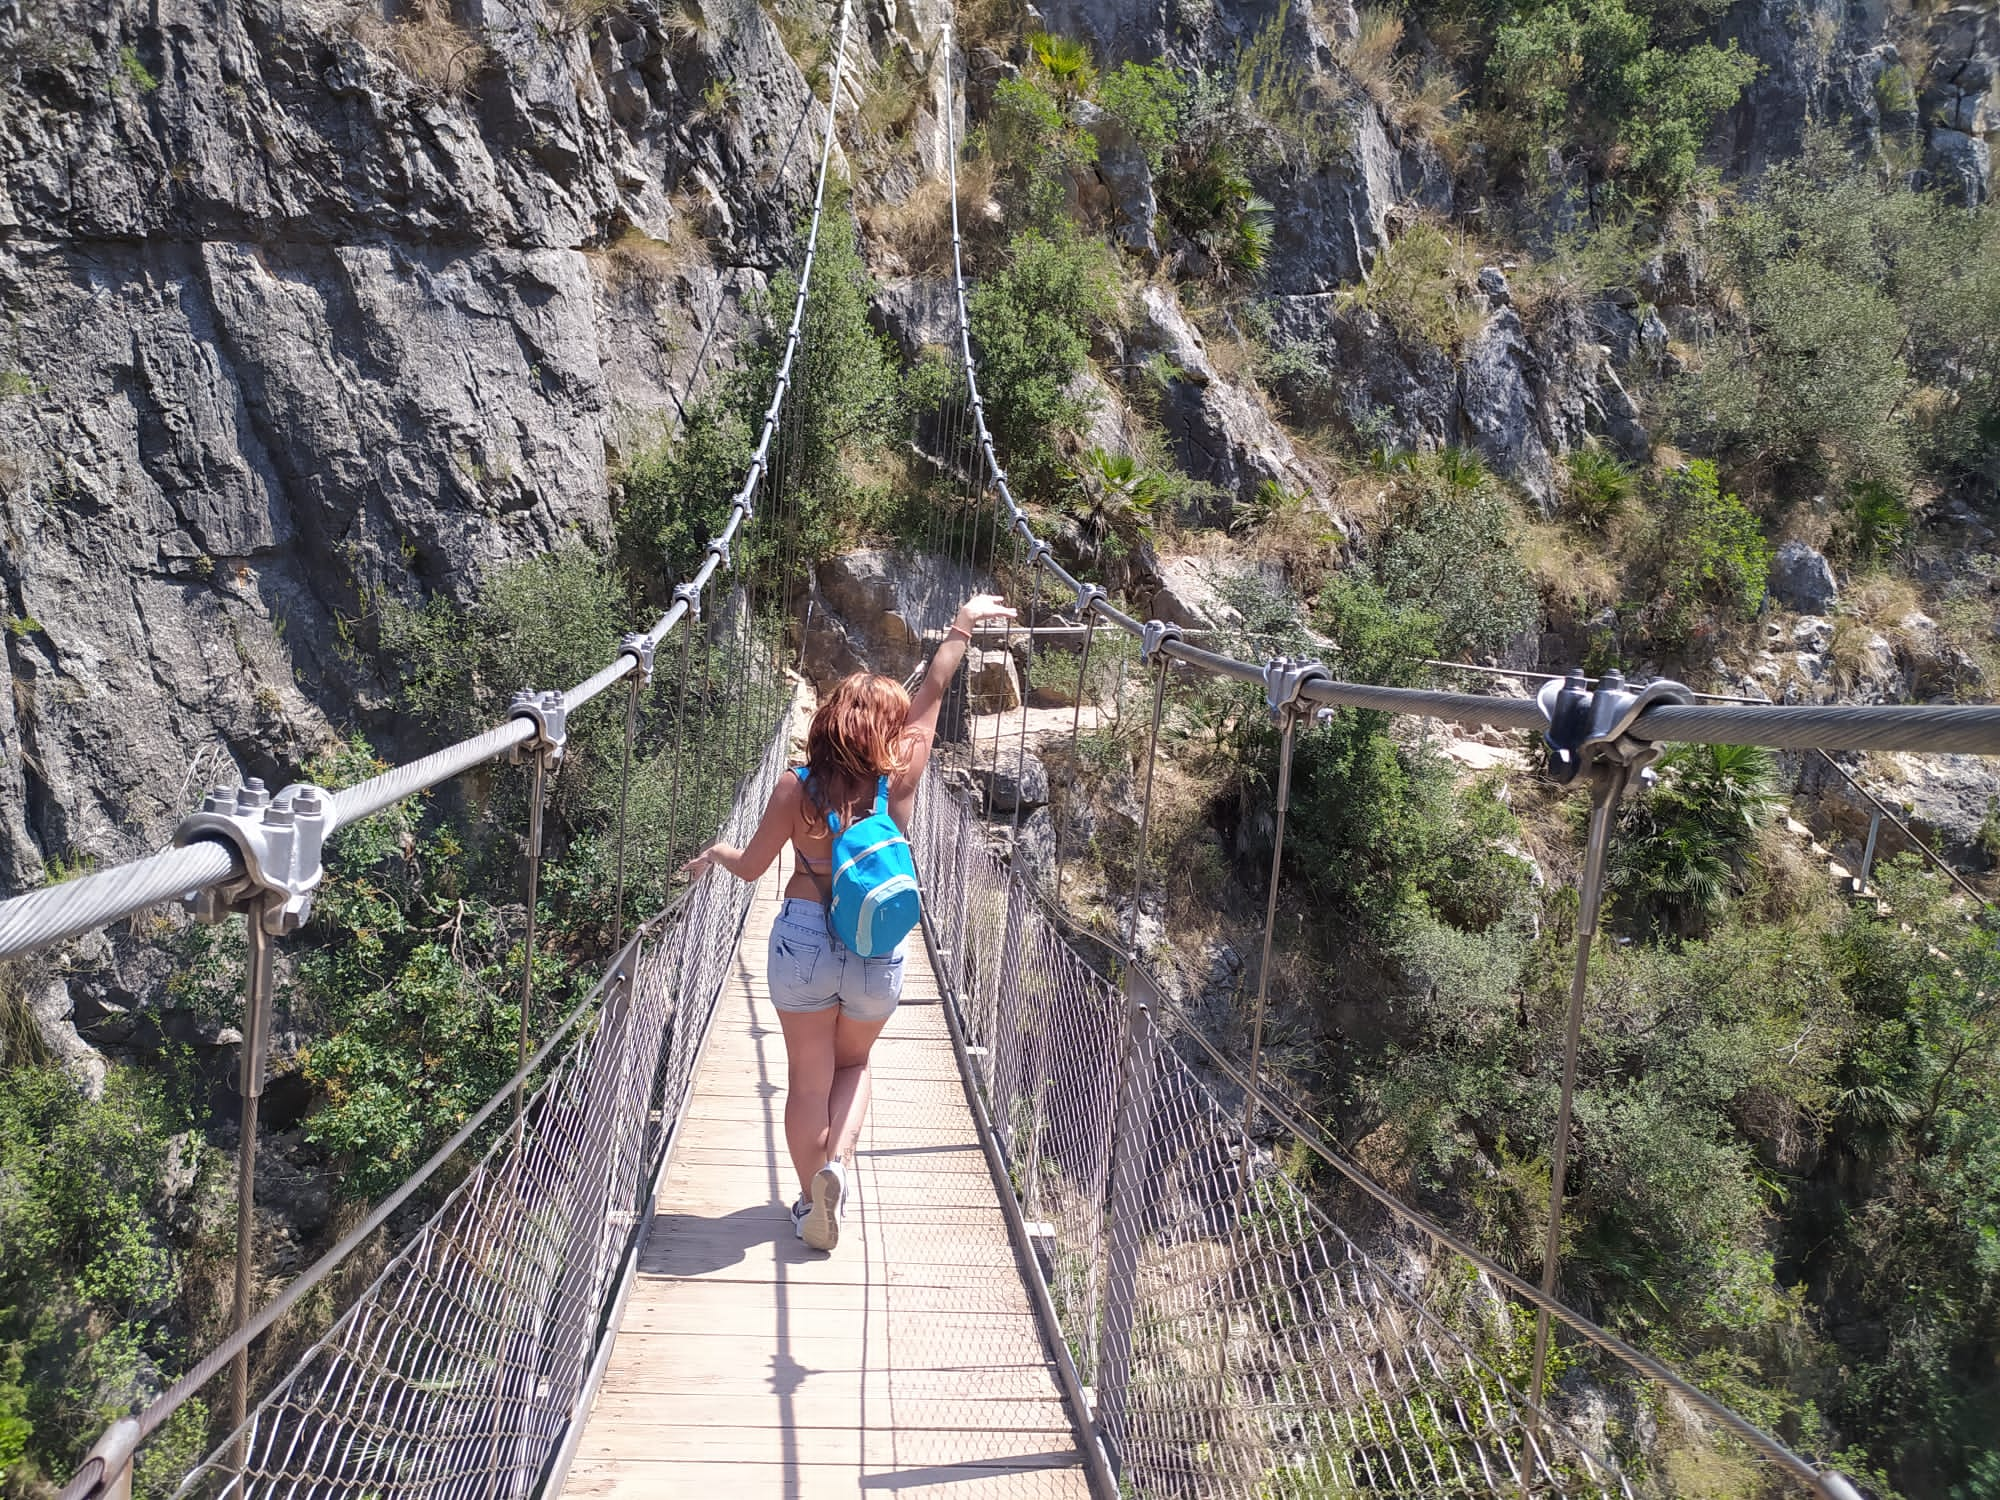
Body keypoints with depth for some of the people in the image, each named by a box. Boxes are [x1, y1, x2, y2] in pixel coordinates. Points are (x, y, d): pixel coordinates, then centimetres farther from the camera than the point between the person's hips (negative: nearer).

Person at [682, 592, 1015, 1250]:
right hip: (878, 949, 1)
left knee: (809, 1080, 14)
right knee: (853, 1066, 24)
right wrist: (962, 626, 15)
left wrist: (716, 853, 22)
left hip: (803, 935, -1)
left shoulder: (796, 787, -9)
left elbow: (751, 867, 0)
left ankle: (812, 1205, 22)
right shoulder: (899, 778, -8)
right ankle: (836, 1161, 1)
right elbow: (932, 694, 4)